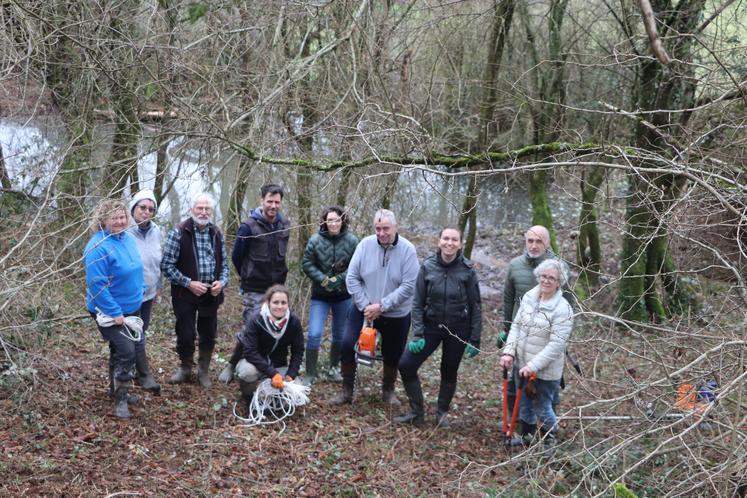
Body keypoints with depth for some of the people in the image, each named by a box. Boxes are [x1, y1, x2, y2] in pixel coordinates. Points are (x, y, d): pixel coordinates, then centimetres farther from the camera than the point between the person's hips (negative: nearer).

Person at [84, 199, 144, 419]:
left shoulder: (128, 238, 2)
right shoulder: (99, 247, -23)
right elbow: (96, 285, -25)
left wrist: (139, 296, 17)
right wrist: (115, 313, -24)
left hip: (130, 308, 8)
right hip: (110, 312, -8)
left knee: (119, 350, 19)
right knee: (126, 352, -13)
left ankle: (117, 390, 34)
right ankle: (120, 399, -1)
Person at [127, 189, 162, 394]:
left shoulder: (156, 231, 1)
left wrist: (159, 286, 17)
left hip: (148, 293, 7)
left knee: (141, 332, 18)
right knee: (137, 337, -3)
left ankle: (133, 369, 34)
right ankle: (145, 375, 9)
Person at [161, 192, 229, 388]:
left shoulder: (217, 234, 6)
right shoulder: (179, 232, -10)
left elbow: (224, 263, 13)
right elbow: (166, 265, -11)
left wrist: (222, 282, -7)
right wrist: (188, 283, -18)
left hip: (211, 295, 4)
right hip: (185, 294, -4)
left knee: (208, 335, 11)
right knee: (186, 335, 3)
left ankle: (203, 371, 29)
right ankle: (185, 368, 27)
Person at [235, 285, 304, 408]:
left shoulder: (294, 322, -13)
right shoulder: (255, 320, -22)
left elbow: (298, 351, -4)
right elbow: (250, 352, -27)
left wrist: (290, 375, -17)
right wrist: (272, 374, -35)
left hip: (278, 365, 3)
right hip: (254, 362, -3)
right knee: (248, 371, -38)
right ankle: (249, 398, -4)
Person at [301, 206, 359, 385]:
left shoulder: (352, 241, -10)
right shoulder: (315, 240, -12)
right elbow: (307, 264, -7)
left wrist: (339, 279, -18)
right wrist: (323, 280, -17)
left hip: (343, 295, 2)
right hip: (320, 295, -1)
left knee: (340, 335, 15)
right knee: (314, 334, -10)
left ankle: (334, 368, 36)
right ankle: (310, 374, 2)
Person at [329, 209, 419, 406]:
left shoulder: (407, 250, -14)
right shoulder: (365, 244, -9)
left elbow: (409, 286, -18)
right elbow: (352, 277, -5)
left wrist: (381, 306, -21)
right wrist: (365, 306, -13)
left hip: (396, 314, -1)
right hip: (364, 309, 1)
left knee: (392, 354, 13)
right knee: (348, 344, -11)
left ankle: (388, 390, 38)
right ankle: (347, 390, 7)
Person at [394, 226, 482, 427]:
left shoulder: (467, 270, -10)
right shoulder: (428, 267, -7)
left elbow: (475, 307, -4)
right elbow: (418, 303, -3)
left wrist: (474, 340, -5)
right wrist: (417, 334, -10)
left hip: (458, 330, -1)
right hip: (431, 326, 1)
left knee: (449, 373, 11)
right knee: (406, 364, -7)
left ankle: (442, 414, 33)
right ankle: (417, 413, 10)